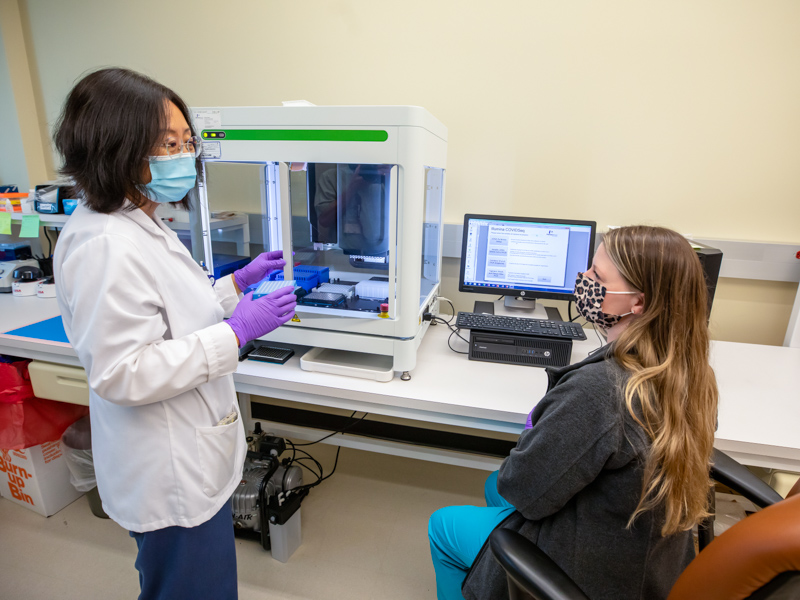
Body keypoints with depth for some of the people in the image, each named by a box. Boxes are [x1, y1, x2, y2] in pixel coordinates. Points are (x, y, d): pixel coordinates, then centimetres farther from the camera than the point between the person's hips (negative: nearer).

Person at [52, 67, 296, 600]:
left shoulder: (141, 225, 7)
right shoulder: (106, 245, -26)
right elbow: (123, 374, -28)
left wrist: (238, 283, 8)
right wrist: (237, 331, -27)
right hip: (172, 476, -10)